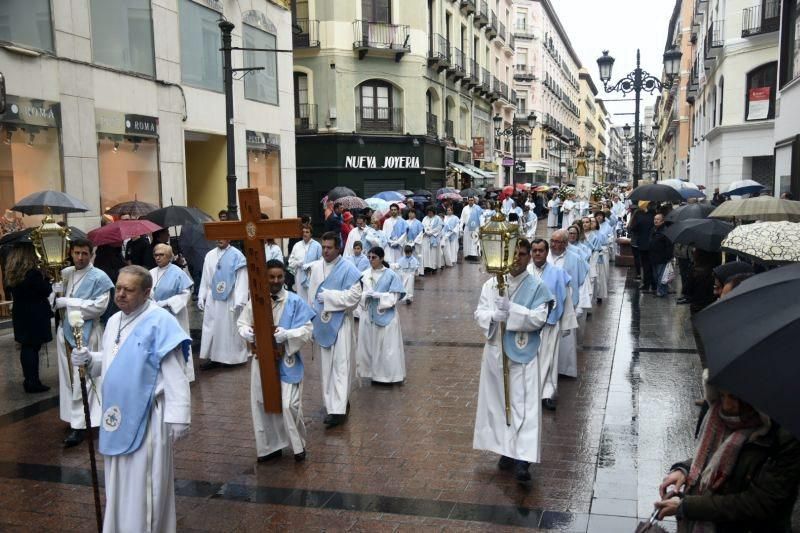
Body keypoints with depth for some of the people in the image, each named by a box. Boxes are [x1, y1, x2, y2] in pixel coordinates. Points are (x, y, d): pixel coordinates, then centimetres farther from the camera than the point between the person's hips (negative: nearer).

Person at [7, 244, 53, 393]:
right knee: (33, 348, -1)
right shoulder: (33, 273, -19)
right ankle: (33, 382, 5)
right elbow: (46, 291, -13)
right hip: (35, 316, -7)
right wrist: (45, 276, 2)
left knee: (26, 347, 14)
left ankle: (29, 380, 23)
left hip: (20, 315, 7)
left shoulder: (12, 274, 4)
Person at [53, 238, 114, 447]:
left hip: (86, 333, -6)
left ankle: (79, 425, 0)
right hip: (65, 330, 7)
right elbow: (57, 300, 20)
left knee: (82, 379, -5)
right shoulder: (64, 273, 9)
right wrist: (56, 293, -4)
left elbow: (99, 306, -19)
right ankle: (75, 416, 27)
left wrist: (68, 302, -17)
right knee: (69, 377, 14)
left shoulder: (99, 277, -10)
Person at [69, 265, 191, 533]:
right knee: (120, 483, 18)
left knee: (143, 486, 2)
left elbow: (174, 374, -20)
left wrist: (177, 417, -23)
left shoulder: (159, 321, -16)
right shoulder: (114, 321, 9)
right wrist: (89, 359, 1)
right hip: (118, 415, 8)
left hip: (145, 417, -8)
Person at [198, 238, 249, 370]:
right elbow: (205, 278, 10)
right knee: (211, 328, 5)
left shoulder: (237, 256, -8)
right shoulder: (209, 255, 6)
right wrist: (201, 297, 6)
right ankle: (214, 357, 12)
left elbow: (242, 280, -11)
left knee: (230, 328, 5)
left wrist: (239, 302, -15)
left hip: (230, 300, -4)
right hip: (212, 299, 4)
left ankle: (232, 357, 15)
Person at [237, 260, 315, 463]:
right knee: (263, 404, 10)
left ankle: (298, 445, 15)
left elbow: (307, 330, -10)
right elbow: (242, 324, 4)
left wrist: (285, 334, -25)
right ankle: (270, 446, 28)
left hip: (287, 361, -3)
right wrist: (249, 333, -18)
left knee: (289, 404, -7)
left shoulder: (295, 302, -7)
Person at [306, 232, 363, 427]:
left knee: (341, 365, -7)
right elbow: (312, 295, 11)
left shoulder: (348, 269, -10)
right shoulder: (315, 267, 6)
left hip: (340, 323, -5)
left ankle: (338, 409, -9)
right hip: (321, 322, 6)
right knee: (326, 364, 11)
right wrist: (312, 318, 10)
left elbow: (355, 295, -17)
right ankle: (334, 402, 23)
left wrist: (328, 296, -17)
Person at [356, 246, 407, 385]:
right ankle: (374, 373, 21)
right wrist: (365, 295, -20)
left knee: (387, 347, 1)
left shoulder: (391, 275, -9)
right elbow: (359, 293, 3)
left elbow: (394, 297, -11)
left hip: (386, 315, -4)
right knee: (369, 345, 8)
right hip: (369, 314, 4)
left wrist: (376, 295, -20)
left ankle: (389, 375, 12)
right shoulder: (365, 274, 2)